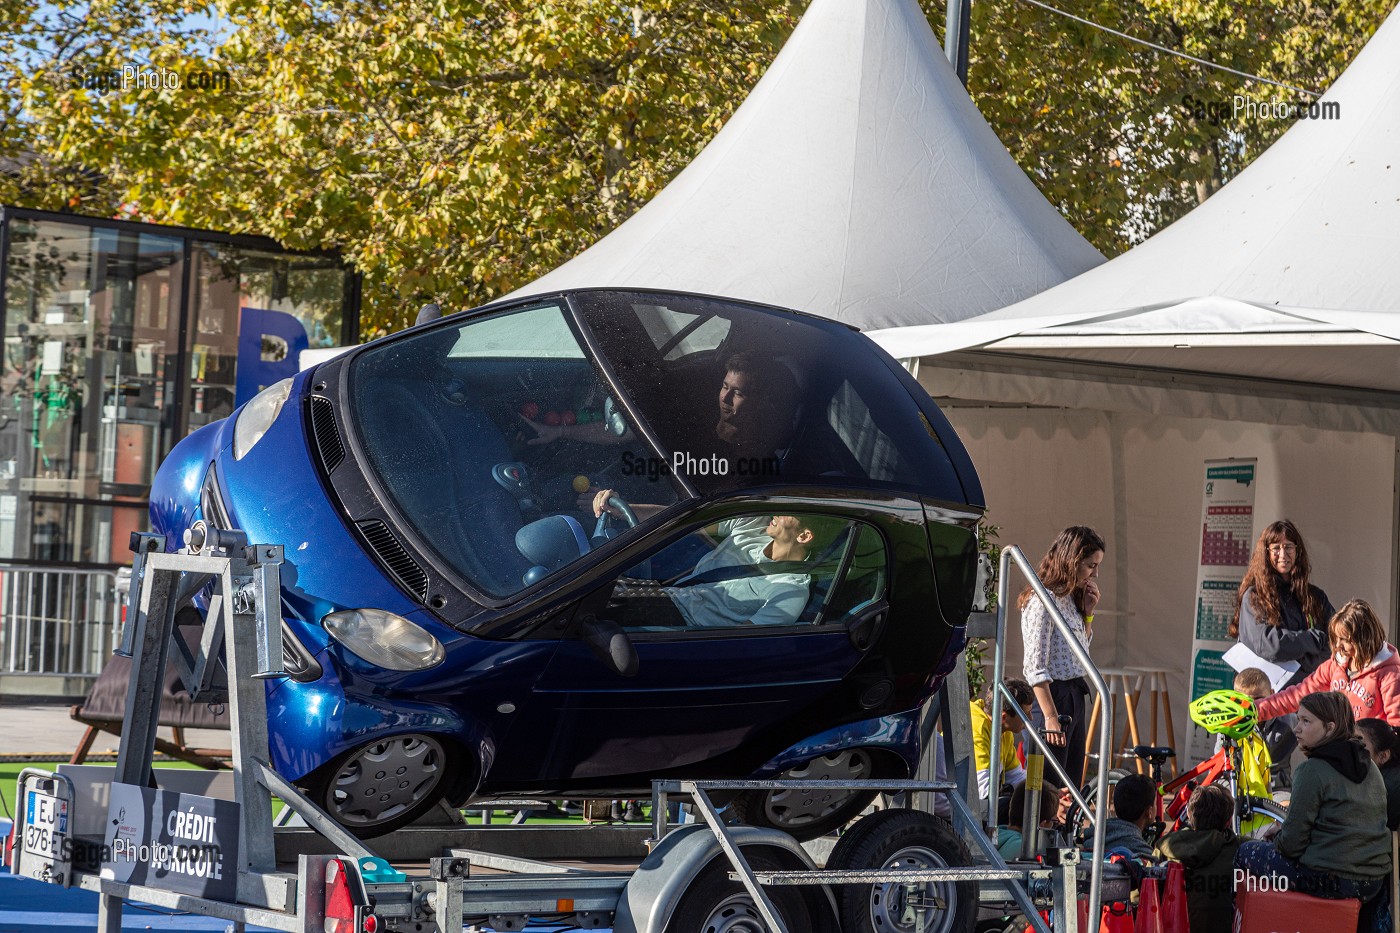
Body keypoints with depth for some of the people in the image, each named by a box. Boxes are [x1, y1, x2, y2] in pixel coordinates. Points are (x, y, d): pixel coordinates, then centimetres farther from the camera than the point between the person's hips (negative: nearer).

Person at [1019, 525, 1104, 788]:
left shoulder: (1070, 599, 13)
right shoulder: (1043, 601, -15)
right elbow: (1035, 668, -19)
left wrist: (1087, 612, 11)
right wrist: (1050, 717, -23)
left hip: (1074, 697, 10)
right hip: (1053, 697, -10)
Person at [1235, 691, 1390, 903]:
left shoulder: (1312, 770, -14)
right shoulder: (1369, 766, 9)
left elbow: (1292, 843, -13)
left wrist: (1275, 840, 10)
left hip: (1329, 881, -8)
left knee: (1245, 852, 12)